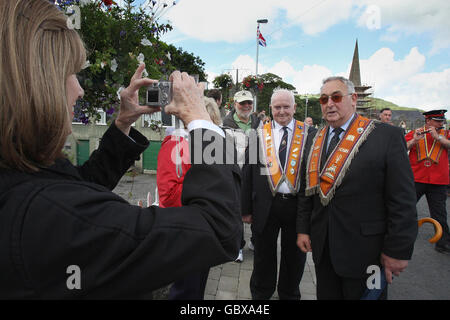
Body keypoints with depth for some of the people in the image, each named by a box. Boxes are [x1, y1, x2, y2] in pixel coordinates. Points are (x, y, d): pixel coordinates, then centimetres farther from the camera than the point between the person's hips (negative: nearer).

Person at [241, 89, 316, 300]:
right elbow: (247, 173, 2)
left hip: (299, 205, 0)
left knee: (294, 257, 17)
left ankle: (289, 294, 41)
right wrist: (246, 208, 0)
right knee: (263, 256, 16)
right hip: (266, 205, 0)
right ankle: (260, 294, 39)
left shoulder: (309, 134, 0)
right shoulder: (258, 134, 1)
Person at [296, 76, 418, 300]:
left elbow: (403, 200, -11)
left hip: (365, 251, -4)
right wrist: (303, 229, 7)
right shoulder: (317, 139, 7)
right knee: (326, 294, 18)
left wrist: (398, 251, -12)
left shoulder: (387, 136, -9)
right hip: (322, 247, 5)